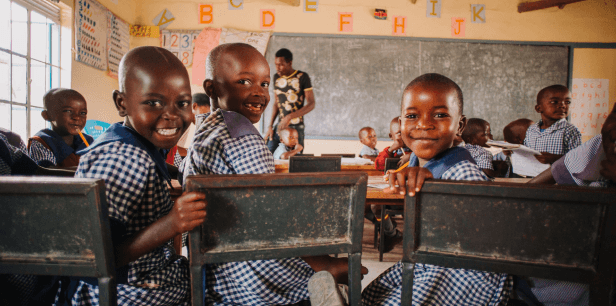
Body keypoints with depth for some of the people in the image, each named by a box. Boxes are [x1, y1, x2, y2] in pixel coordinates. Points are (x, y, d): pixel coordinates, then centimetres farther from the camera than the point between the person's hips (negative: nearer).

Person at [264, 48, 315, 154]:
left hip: (296, 128, -4)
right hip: (279, 126, 5)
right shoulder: (276, 77, 10)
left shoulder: (302, 77, -6)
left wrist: (289, 117, -19)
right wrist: (270, 126, 7)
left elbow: (311, 104, -10)